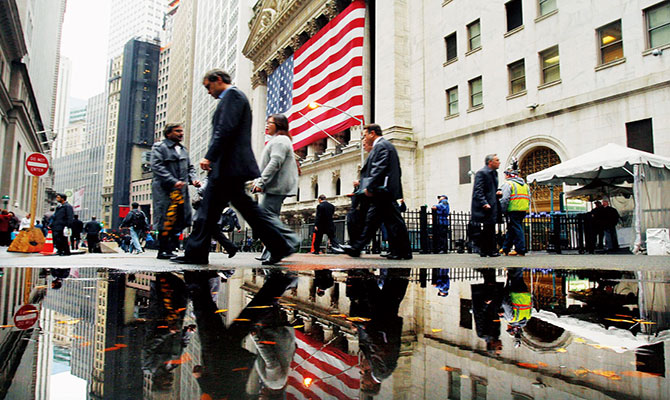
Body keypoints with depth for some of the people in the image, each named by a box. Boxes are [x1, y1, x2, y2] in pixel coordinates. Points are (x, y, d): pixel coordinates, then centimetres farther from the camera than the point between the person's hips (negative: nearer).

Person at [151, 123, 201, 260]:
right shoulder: (159, 147, 1)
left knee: (179, 222, 4)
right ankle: (162, 251, -2)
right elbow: (157, 166, -11)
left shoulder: (183, 150, 23)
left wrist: (193, 179, 3)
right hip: (165, 191, -7)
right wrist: (173, 181, -20)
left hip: (181, 190, 7)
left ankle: (170, 250, 13)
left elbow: (190, 167, 25)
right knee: (167, 220, -10)